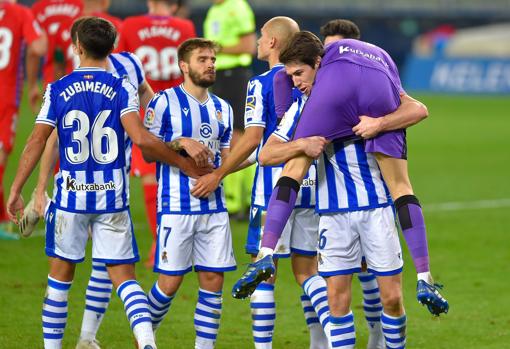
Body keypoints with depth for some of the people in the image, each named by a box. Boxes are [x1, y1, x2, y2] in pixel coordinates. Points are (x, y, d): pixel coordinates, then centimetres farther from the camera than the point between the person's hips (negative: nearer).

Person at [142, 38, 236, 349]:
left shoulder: (223, 108, 15)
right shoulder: (164, 102, -3)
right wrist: (182, 142, -18)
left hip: (214, 206, 5)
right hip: (176, 206, -5)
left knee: (213, 281, 1)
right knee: (170, 282, -3)